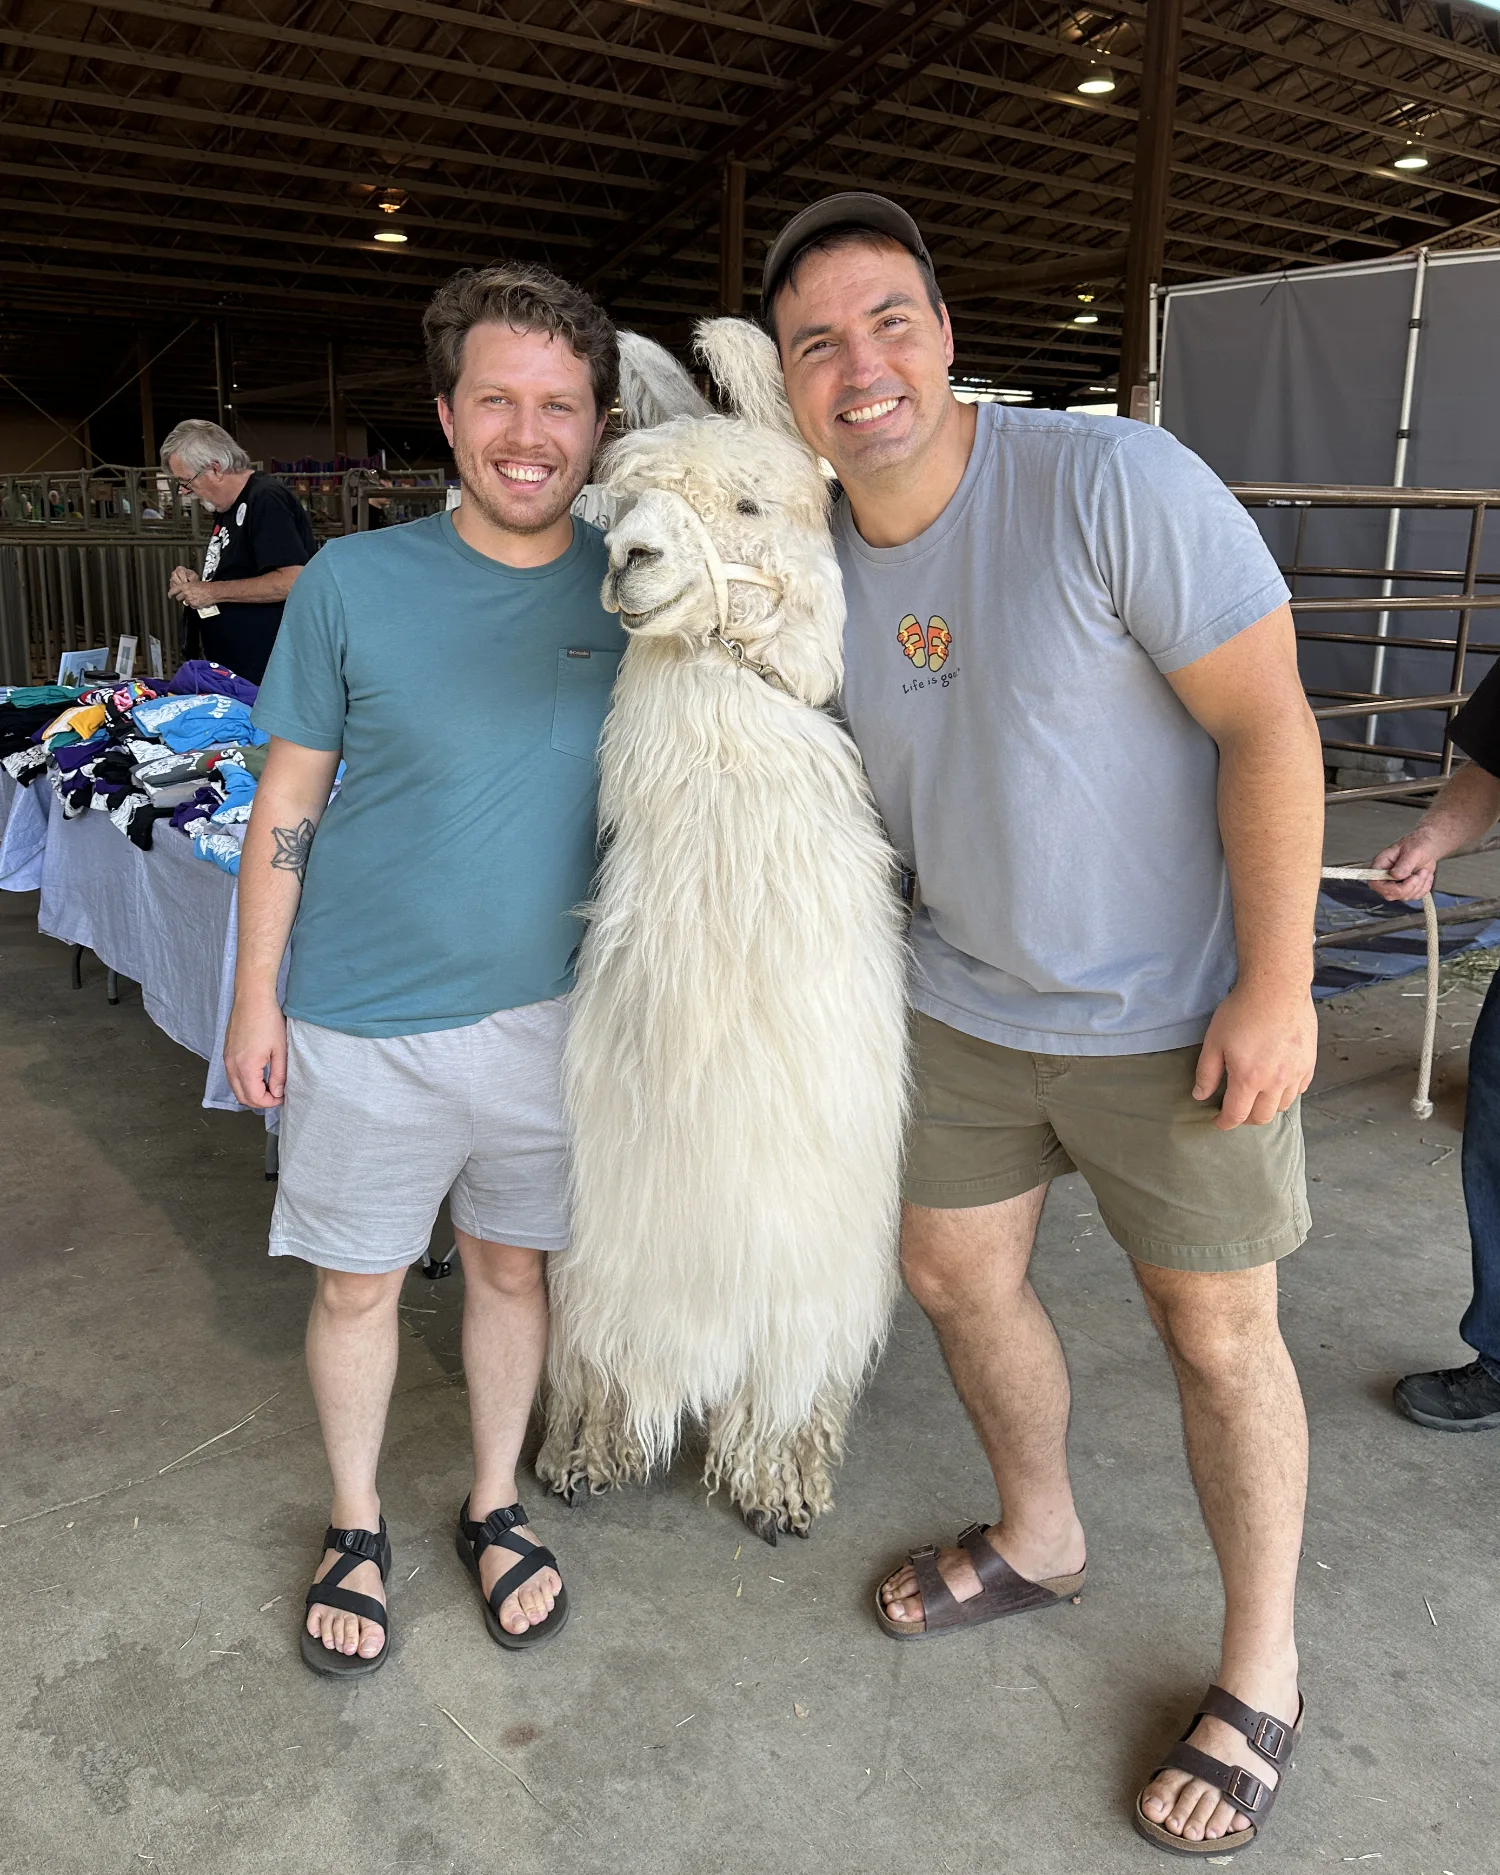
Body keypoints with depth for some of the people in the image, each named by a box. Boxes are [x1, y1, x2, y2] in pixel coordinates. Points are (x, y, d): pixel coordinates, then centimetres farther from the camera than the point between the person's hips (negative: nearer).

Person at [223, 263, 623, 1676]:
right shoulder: (353, 582, -9)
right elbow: (286, 803, -3)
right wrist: (255, 1000, -3)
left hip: (545, 1013, 2)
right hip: (365, 1024, -1)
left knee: (512, 1265, 16)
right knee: (357, 1283, 13)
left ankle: (494, 1505, 40)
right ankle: (355, 1524, 38)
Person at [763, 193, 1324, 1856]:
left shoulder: (1113, 482, -21)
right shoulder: (814, 557, -2)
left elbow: (1270, 724, -19)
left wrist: (1275, 985, -19)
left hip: (1170, 1013, -6)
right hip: (964, 1001, 6)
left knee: (1216, 1331, 7)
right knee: (956, 1279, 17)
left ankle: (1261, 1674, 32)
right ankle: (1038, 1542, 46)